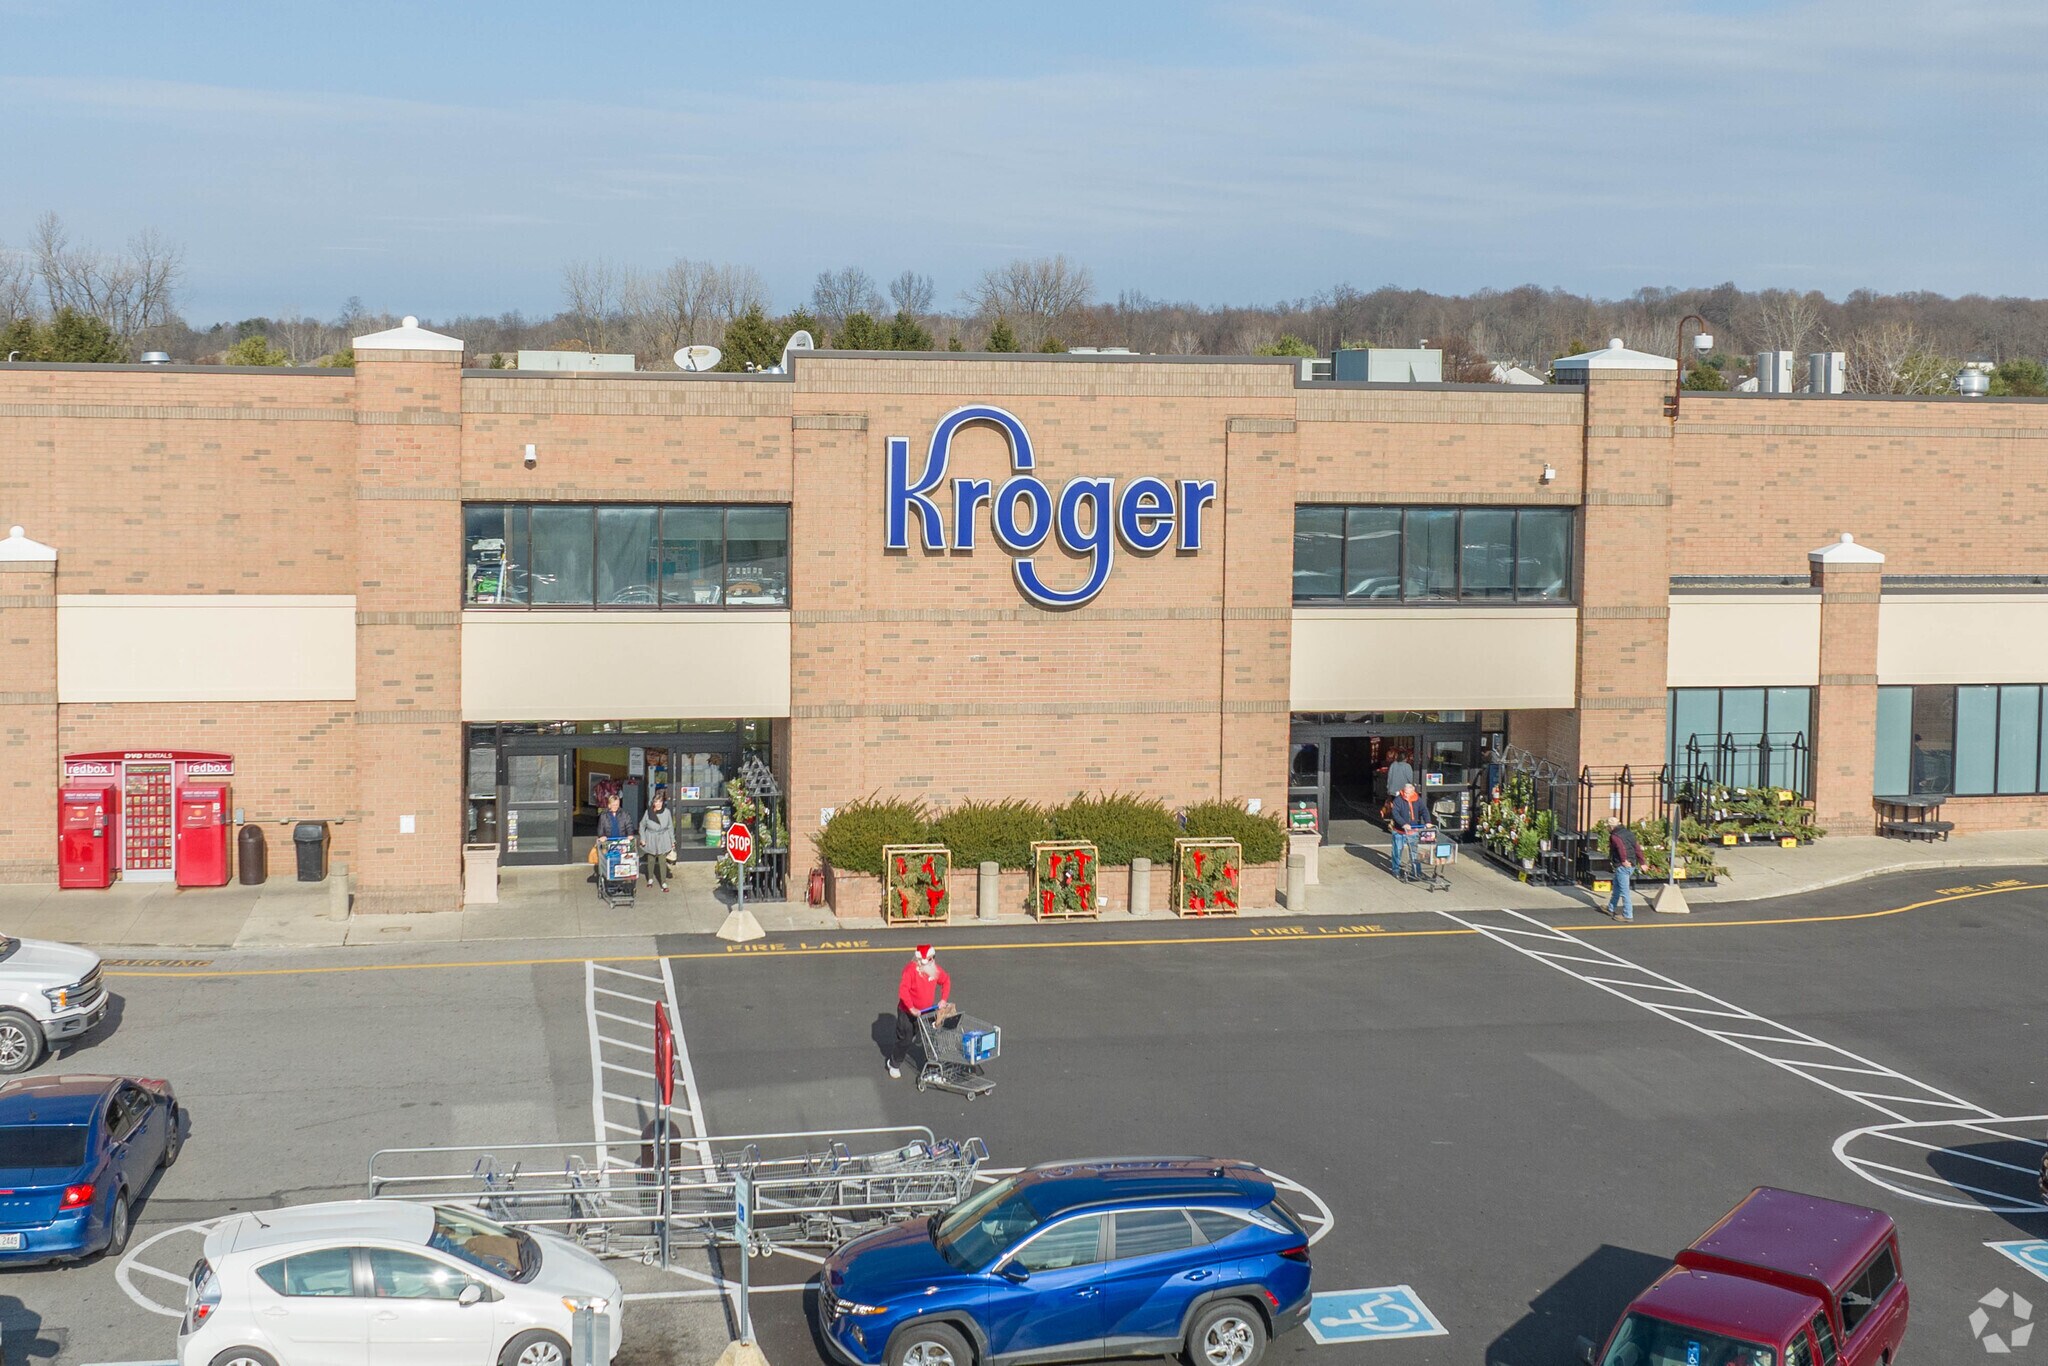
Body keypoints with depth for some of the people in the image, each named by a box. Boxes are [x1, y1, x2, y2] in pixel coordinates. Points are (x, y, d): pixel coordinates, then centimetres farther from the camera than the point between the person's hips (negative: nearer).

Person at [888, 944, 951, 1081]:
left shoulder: (935, 969, -5)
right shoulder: (911, 969, -25)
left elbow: (946, 981, 13)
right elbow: (903, 990, -31)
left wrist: (943, 999, 2)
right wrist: (911, 1008, -33)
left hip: (925, 1011, 5)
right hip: (907, 1012, -5)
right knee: (905, 1040, 5)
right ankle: (894, 1065, 25)